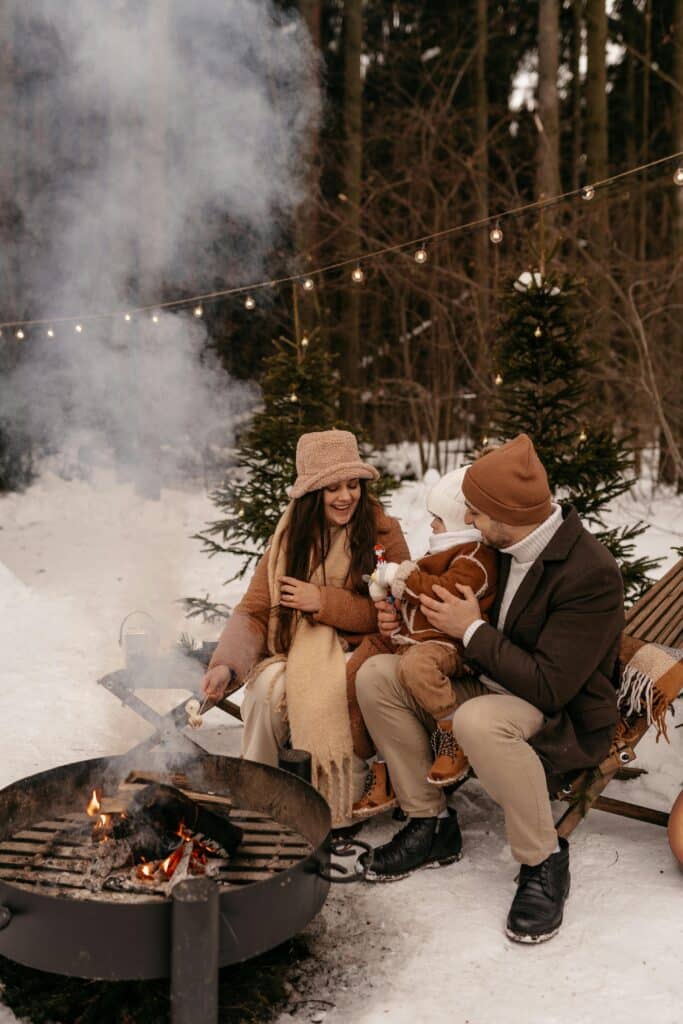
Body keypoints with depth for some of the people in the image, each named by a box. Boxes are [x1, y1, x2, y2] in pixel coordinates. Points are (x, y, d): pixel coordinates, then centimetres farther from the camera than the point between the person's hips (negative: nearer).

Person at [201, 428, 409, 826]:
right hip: (292, 651, 3)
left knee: (324, 691, -33)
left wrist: (324, 602, -15)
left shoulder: (383, 531, -4)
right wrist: (226, 664, -16)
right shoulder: (290, 535, 5)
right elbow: (254, 611, 1)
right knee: (267, 686, -28)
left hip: (356, 652, -3)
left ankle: (342, 801, -11)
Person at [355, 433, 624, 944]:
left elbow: (549, 688, -29)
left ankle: (544, 861, -14)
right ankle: (430, 824, 6)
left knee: (478, 720, -40)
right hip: (492, 687, 8)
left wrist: (473, 630, -22)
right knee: (376, 676, -6)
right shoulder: (505, 546, -1)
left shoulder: (592, 575, -26)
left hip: (566, 719, -8)